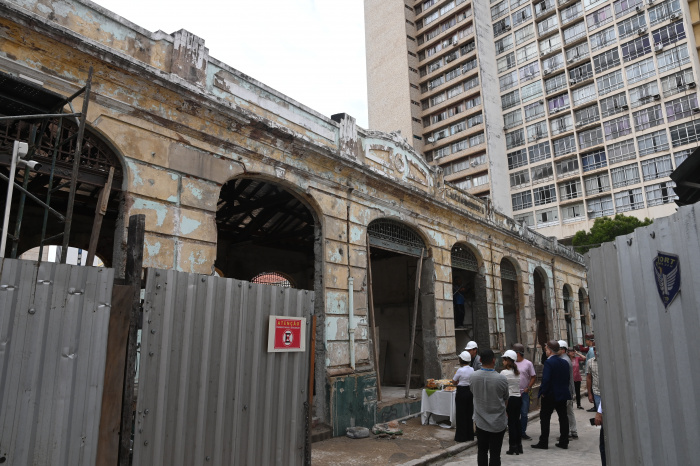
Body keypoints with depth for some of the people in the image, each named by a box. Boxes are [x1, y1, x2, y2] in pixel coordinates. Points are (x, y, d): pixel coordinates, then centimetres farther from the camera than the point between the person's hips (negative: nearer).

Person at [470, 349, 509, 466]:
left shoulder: (474, 376, -10)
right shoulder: (501, 379, -19)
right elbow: (506, 399, -2)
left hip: (480, 422, 3)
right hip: (498, 423, -2)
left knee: (482, 452, 17)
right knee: (495, 454, 7)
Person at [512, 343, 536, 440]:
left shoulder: (528, 363, -4)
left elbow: (534, 377, 1)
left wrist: (528, 388, -6)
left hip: (524, 392, -1)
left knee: (524, 414, 4)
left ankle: (522, 432, 16)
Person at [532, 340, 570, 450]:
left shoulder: (548, 362, -18)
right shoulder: (564, 362, 5)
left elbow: (545, 379, -23)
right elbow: (567, 378, 12)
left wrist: (542, 393, -12)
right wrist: (564, 390, 19)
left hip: (550, 396, -7)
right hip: (563, 395, 7)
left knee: (545, 418, 2)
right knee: (563, 418, 12)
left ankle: (543, 442, 6)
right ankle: (564, 442, 17)